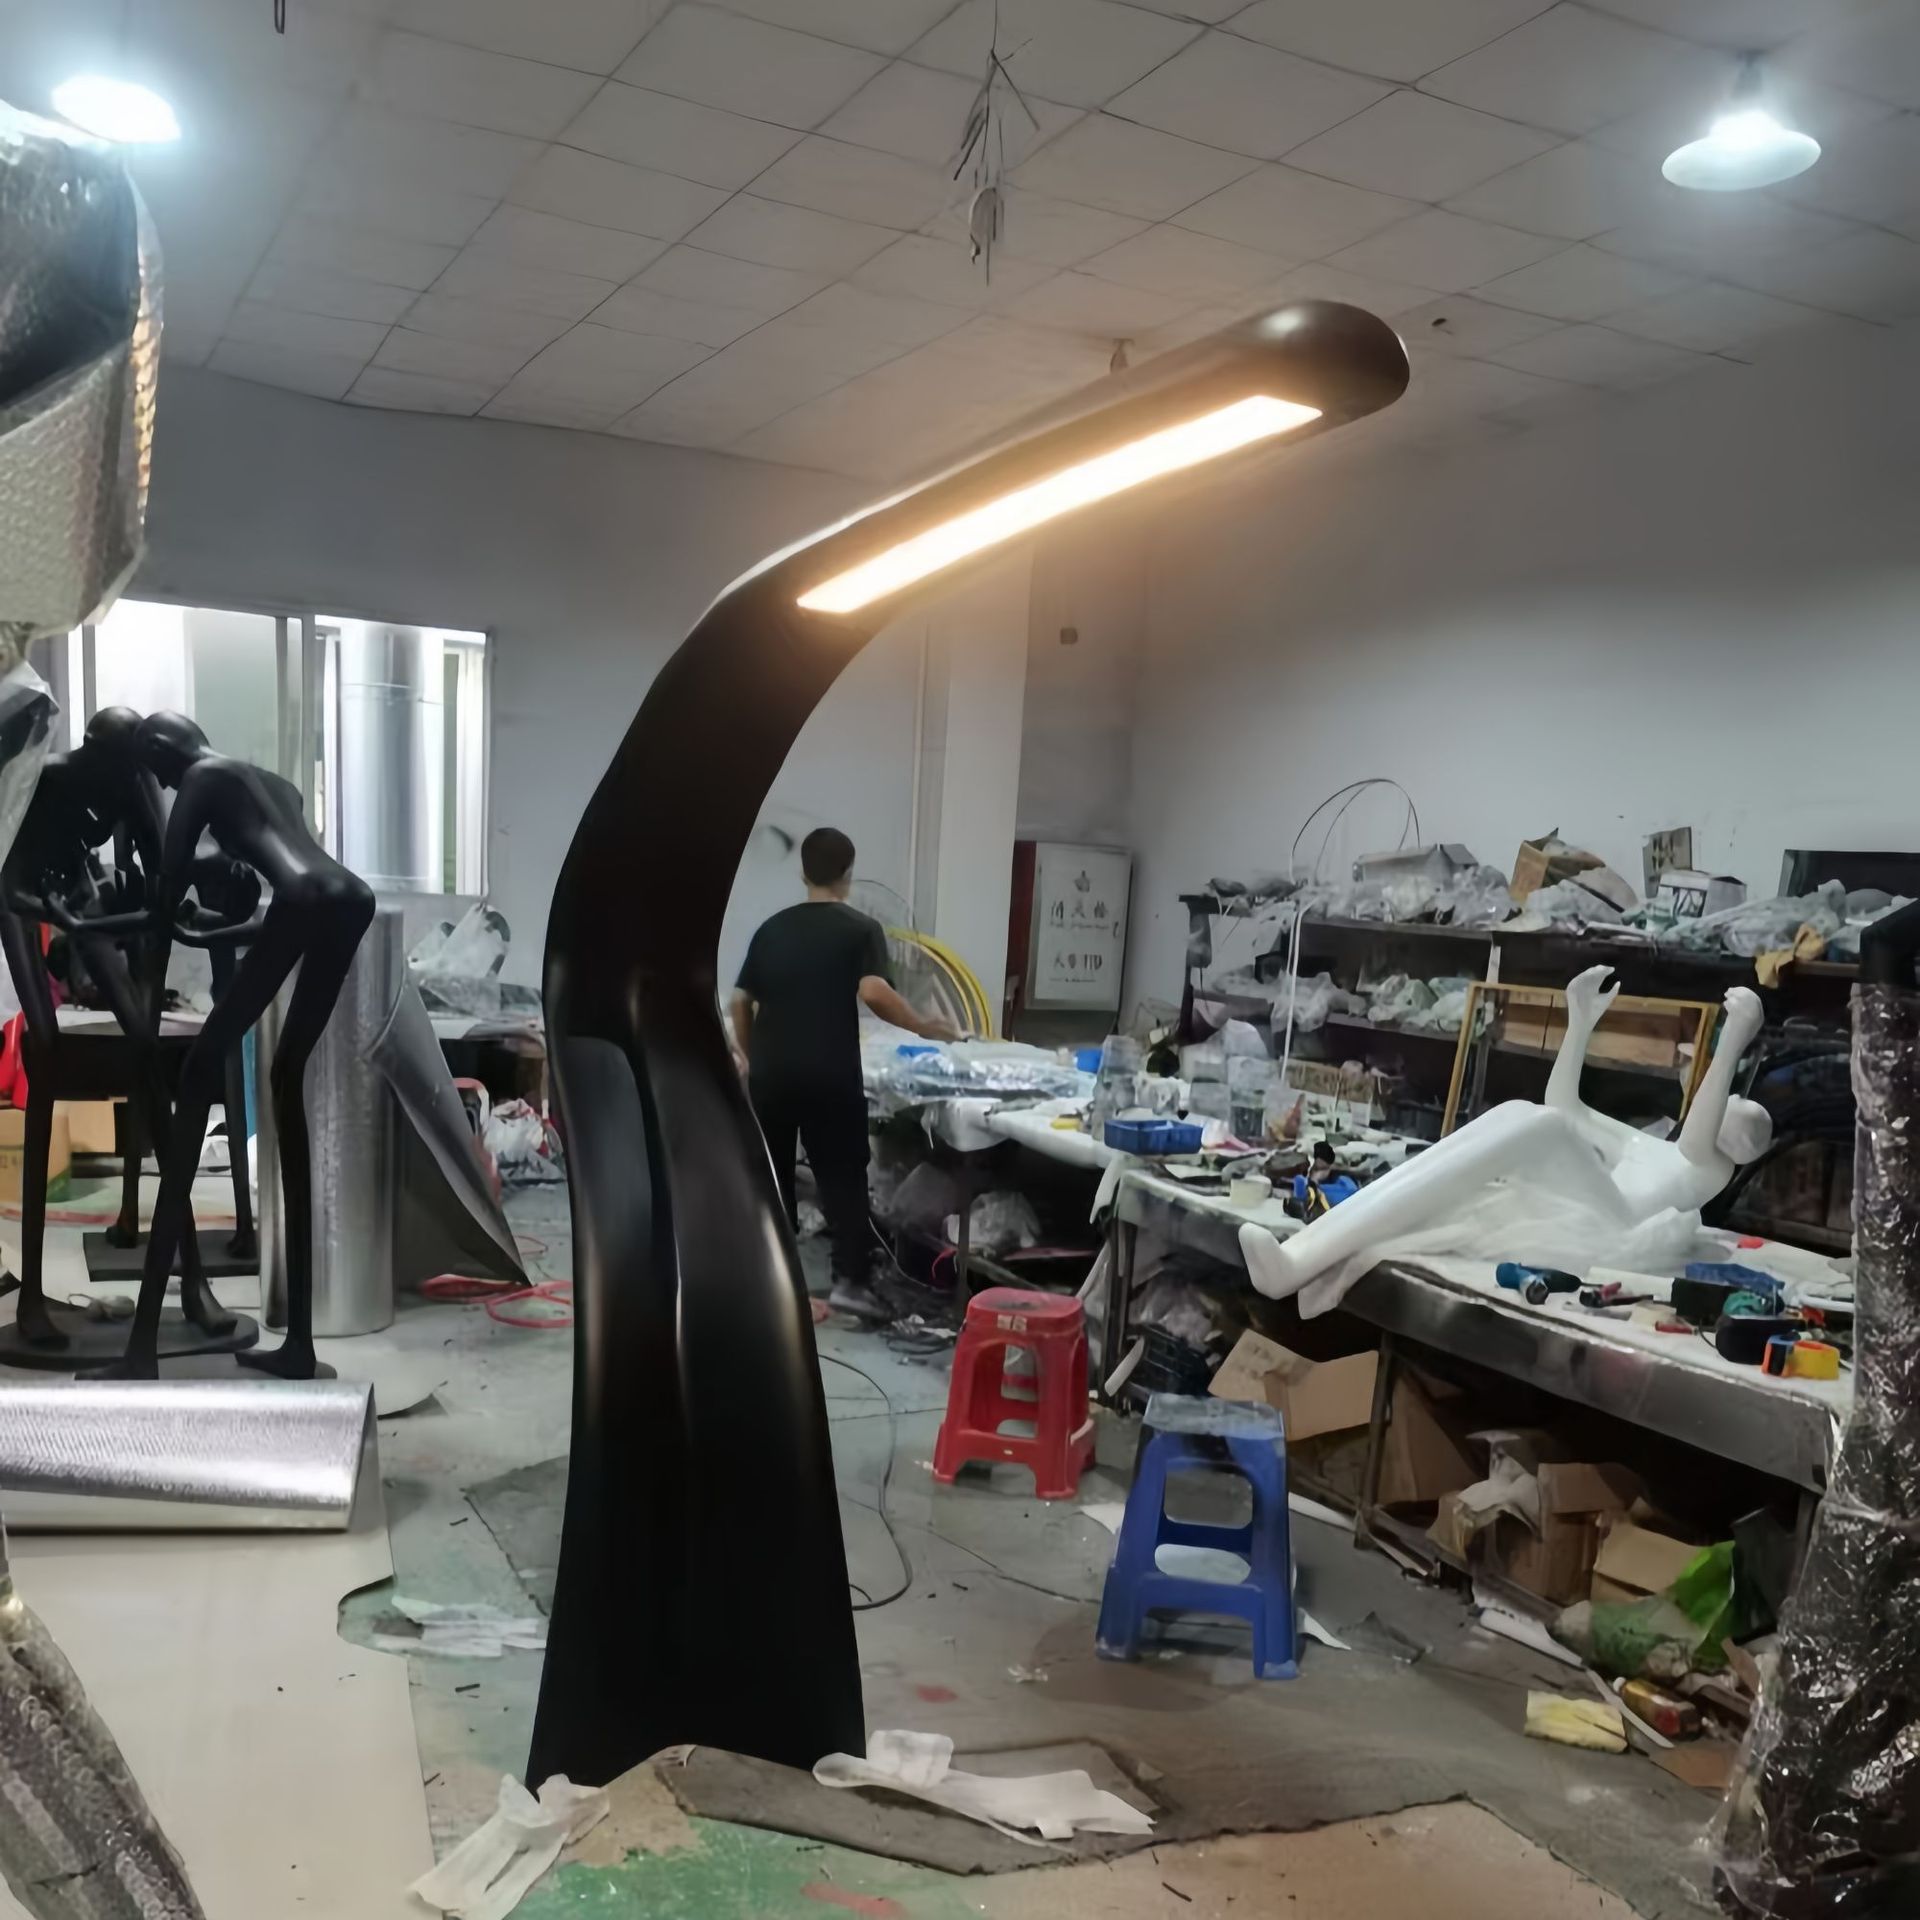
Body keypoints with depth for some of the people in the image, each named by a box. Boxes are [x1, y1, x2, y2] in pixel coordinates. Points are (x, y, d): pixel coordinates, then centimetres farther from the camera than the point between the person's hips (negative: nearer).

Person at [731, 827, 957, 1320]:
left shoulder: (772, 929, 12)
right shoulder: (861, 929, -2)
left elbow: (741, 1001, 11)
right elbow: (873, 993, -18)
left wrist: (749, 1056, 23)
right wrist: (929, 1029, -9)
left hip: (770, 1072, 4)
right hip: (829, 1074, -4)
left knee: (770, 1174, 15)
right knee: (842, 1177, 1)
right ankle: (851, 1281, -7)